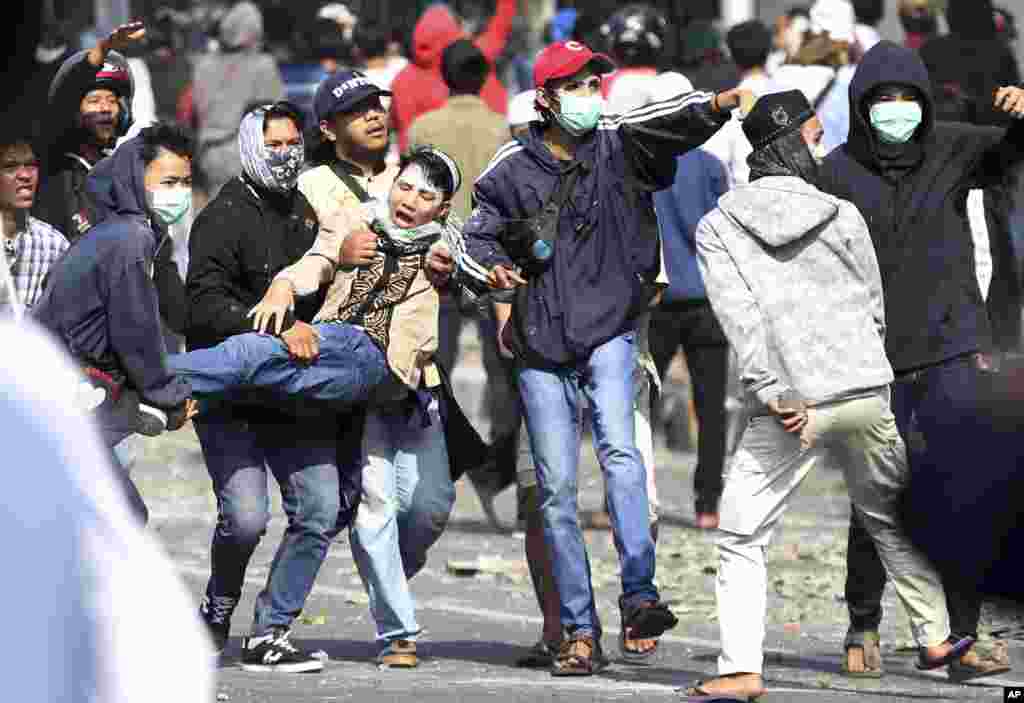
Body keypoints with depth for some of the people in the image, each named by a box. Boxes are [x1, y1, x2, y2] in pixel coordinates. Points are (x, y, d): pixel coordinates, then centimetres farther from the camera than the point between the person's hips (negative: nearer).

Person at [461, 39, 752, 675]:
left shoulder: (619, 144, 0)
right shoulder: (513, 170, 3)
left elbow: (670, 124, -18)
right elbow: (479, 234, 14)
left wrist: (715, 107, -39)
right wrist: (495, 266, -9)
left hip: (610, 331, -2)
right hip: (542, 347, 2)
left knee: (618, 447, -25)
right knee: (557, 487, 1)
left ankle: (639, 597, -30)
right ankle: (580, 634, 7)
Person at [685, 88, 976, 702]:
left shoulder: (718, 227, 0)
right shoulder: (843, 216, 4)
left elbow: (738, 312, -11)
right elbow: (874, 307, 11)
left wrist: (771, 392, -14)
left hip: (787, 410, -2)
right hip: (866, 395, 2)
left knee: (741, 540, 5)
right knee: (890, 520, 21)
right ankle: (935, 637, 30)